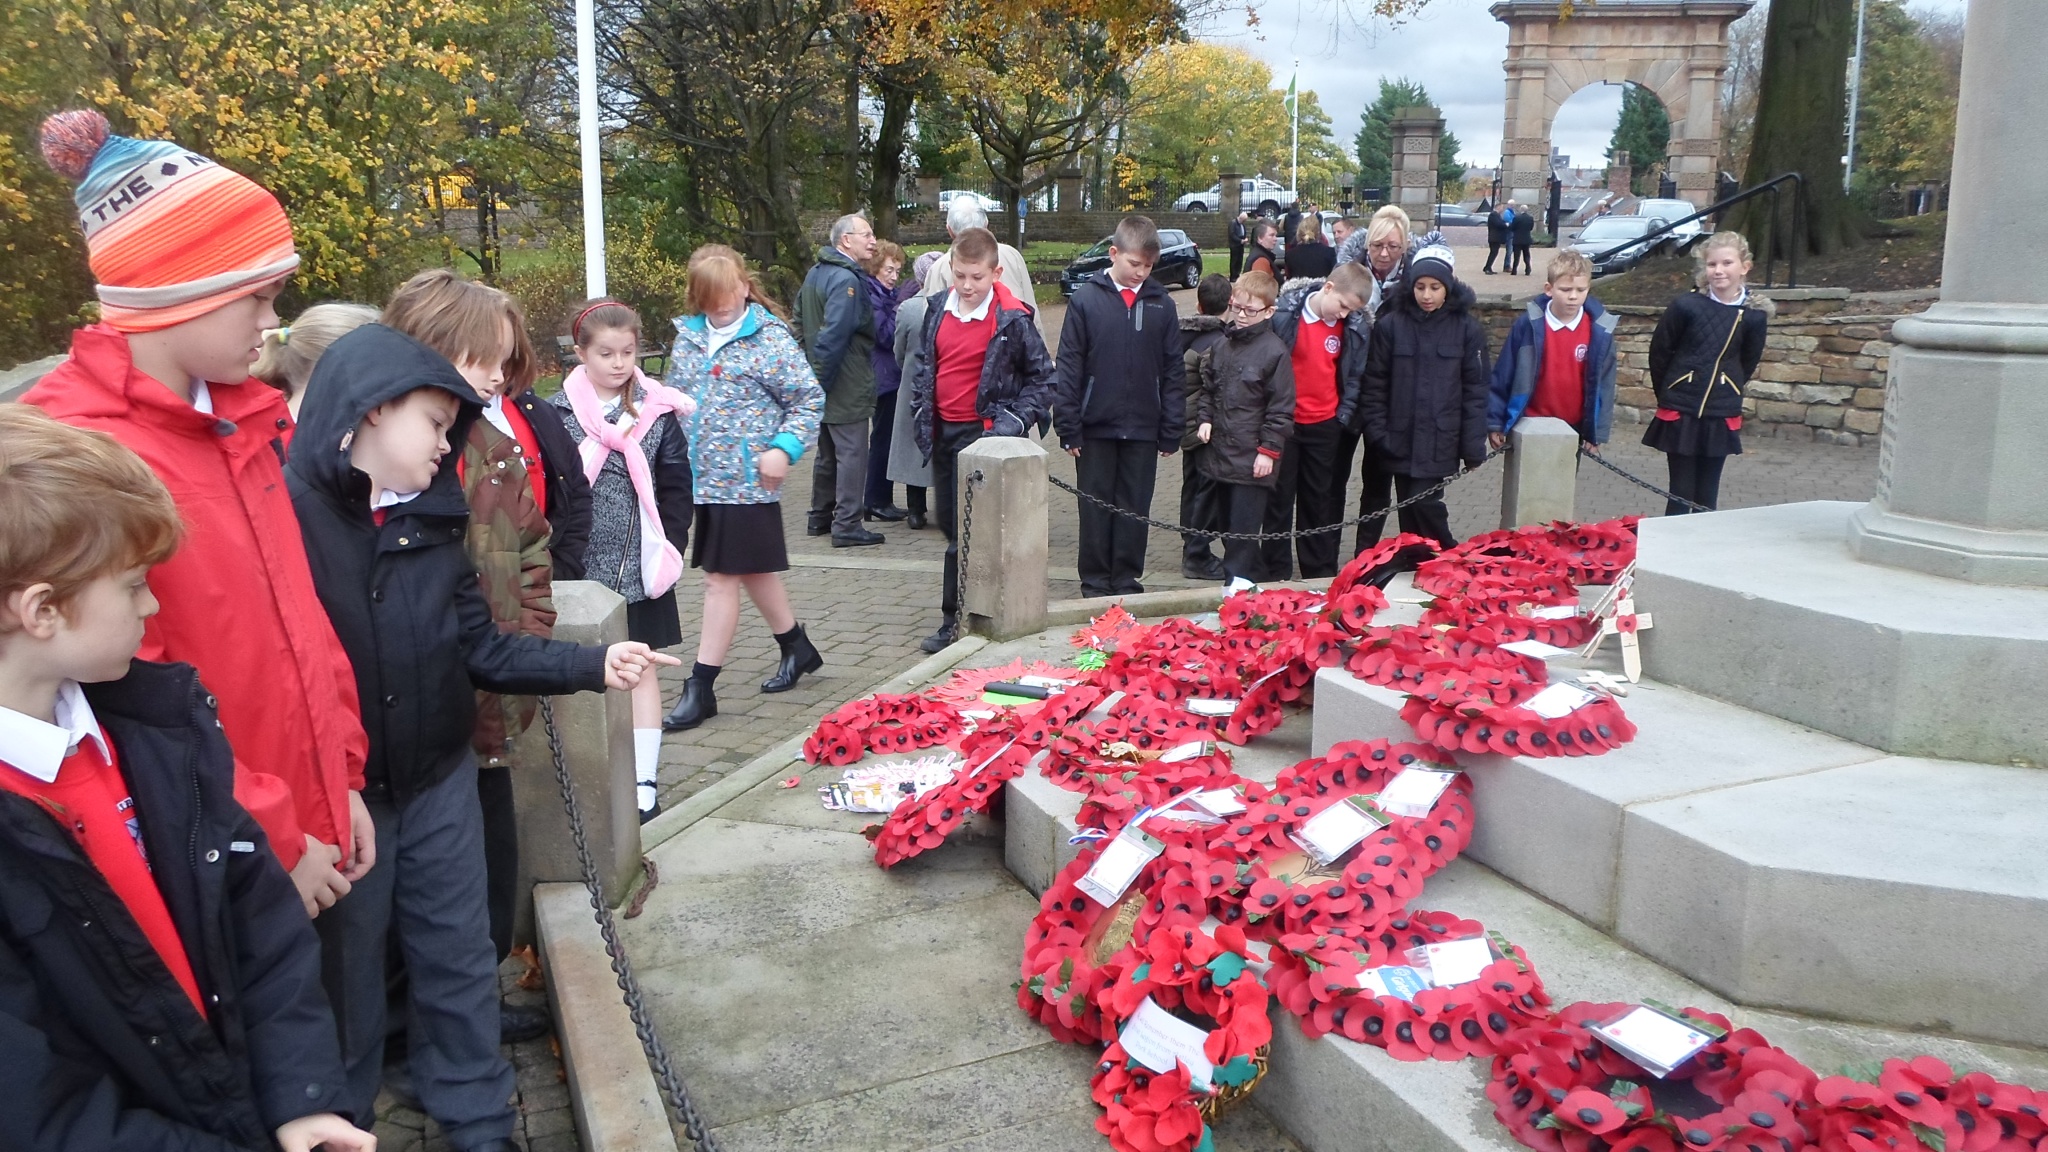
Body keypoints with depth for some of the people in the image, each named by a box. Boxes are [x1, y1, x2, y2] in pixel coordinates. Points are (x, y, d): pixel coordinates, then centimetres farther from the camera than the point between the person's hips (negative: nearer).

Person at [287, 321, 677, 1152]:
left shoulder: (432, 520, 1)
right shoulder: (285, 510, -17)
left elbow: (479, 647, 4)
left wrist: (595, 666, -5)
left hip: (439, 784, 5)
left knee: (458, 961, 16)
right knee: (344, 973, 14)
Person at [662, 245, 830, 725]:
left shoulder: (769, 337, -8)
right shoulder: (688, 337, 9)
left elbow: (810, 399, -7)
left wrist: (785, 448, -18)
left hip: (745, 480, -6)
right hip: (700, 477, 7)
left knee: (721, 577, -3)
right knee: (752, 571, 18)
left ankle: (701, 685, 4)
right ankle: (798, 648, 37)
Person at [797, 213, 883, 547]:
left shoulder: (814, 273, 13)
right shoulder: (846, 279, -19)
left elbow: (799, 322, 20)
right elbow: (833, 334, -25)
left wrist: (811, 369, 21)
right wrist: (823, 378, -20)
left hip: (825, 383, 10)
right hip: (846, 385, -10)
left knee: (827, 451, 18)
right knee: (852, 453, -5)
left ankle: (820, 516, 27)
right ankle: (846, 525, -4)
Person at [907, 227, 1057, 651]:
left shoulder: (1012, 320, -11)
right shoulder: (937, 309, 5)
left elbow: (1043, 378, -3)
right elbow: (922, 364, 17)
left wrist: (1015, 420, -13)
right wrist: (921, 416, 10)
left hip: (980, 433, -7)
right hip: (941, 430, 7)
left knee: (966, 530, -6)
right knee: (948, 521, 13)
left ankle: (954, 619, 2)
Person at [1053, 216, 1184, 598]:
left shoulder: (1161, 304, 3)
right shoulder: (1086, 299, -4)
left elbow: (1173, 371, 5)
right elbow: (1069, 367, -3)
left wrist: (1171, 432, 2)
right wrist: (1068, 428, -7)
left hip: (1143, 430, 2)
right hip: (1096, 427, -2)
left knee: (1135, 510, 9)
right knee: (1096, 509, 7)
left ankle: (1127, 582, 21)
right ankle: (1095, 585, 18)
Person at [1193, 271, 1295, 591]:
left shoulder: (1275, 351, -9)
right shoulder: (1220, 347, 10)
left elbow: (1281, 408, -10)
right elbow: (1206, 388, 22)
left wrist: (1269, 449, -12)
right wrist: (1204, 419, 5)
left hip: (1252, 456, -7)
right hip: (1220, 452, 7)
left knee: (1243, 524, -6)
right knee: (1228, 520, 14)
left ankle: (1239, 579, 1)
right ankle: (1252, 572, 27)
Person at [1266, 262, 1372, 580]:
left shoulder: (1355, 326, -4)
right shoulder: (1285, 315, -13)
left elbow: (1354, 376, 6)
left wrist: (1343, 416, 0)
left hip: (1325, 426, 3)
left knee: (1320, 500, 12)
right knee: (1279, 499, 6)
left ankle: (1320, 573, 21)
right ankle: (1276, 573, 15)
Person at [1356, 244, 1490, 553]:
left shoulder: (1466, 328, -2)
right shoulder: (1390, 324, -2)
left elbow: (1475, 389, -1)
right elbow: (1375, 384, 1)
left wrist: (1473, 446, -3)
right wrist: (1377, 433, -5)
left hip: (1439, 441, -2)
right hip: (1400, 439, 2)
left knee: (1424, 504, -9)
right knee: (1408, 511, 9)